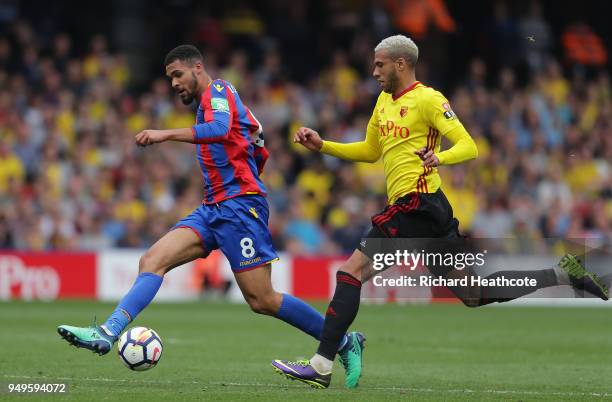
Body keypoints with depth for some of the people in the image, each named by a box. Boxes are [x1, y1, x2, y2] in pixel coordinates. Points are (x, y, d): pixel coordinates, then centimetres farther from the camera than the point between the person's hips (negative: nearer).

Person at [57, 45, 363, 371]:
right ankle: (108, 333, -22)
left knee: (262, 301, -9)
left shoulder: (218, 90, -3)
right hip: (213, 208, 9)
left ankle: (344, 342, 3)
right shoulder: (208, 102, 24)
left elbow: (220, 129, -27)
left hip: (239, 205, -9)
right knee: (152, 261, -10)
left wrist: (166, 134, -30)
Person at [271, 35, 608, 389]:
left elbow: (469, 147, -15)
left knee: (351, 272, -12)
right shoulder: (385, 101, 18)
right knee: (474, 294, 12)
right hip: (427, 212, 10)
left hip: (417, 205, -10)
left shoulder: (427, 99, -8)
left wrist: (438, 157, -35)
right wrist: (322, 145, 19)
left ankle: (321, 367, -14)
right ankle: (565, 274, 15)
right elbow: (371, 151, 30)